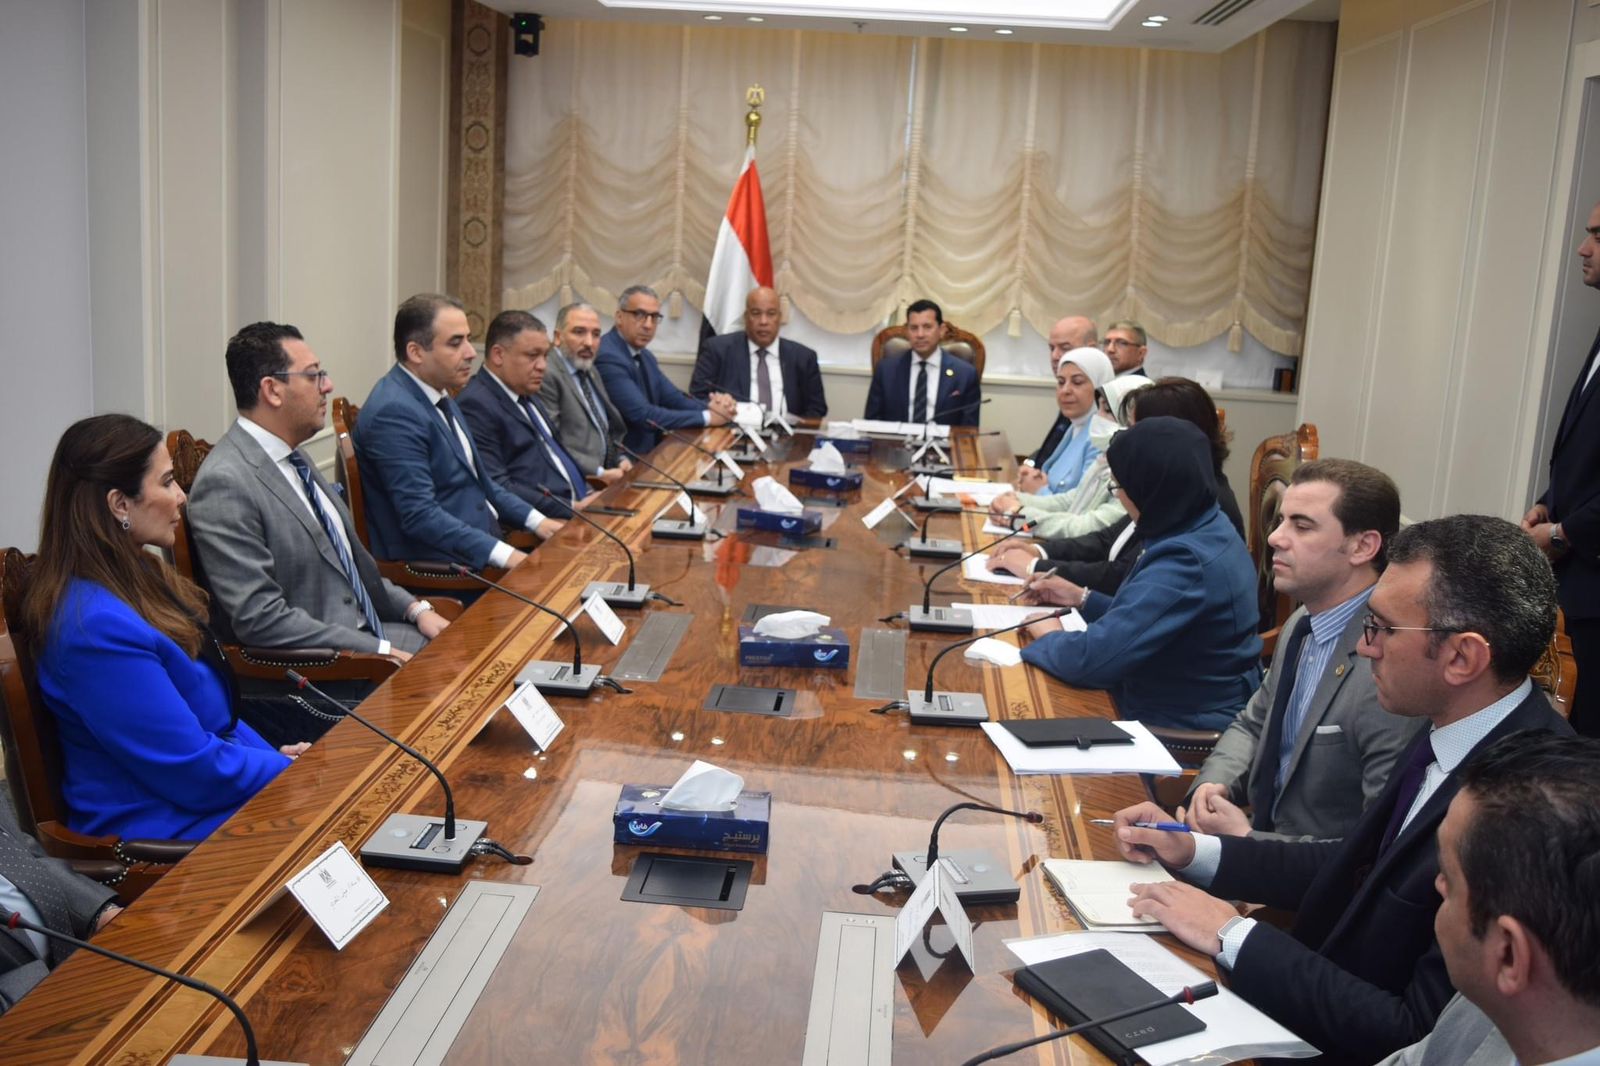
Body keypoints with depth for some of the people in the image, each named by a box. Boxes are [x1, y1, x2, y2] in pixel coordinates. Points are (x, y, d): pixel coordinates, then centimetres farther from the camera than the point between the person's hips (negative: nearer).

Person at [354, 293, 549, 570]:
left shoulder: (438, 395, 11)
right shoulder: (394, 412, -18)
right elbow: (420, 516, -23)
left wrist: (535, 520, 8)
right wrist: (504, 554, -27)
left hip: (481, 546, 9)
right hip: (436, 569, -9)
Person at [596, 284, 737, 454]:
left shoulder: (645, 356, 13)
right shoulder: (607, 358, -17)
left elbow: (674, 399, 10)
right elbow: (643, 416, -23)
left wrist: (711, 406, -10)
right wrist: (706, 417, -18)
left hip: (649, 451, 9)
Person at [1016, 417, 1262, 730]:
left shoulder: (1185, 563, -27)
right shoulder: (1210, 530, 2)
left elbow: (1088, 660, -29)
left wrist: (1048, 637, -9)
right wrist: (1082, 598, 11)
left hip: (1182, 731, -8)